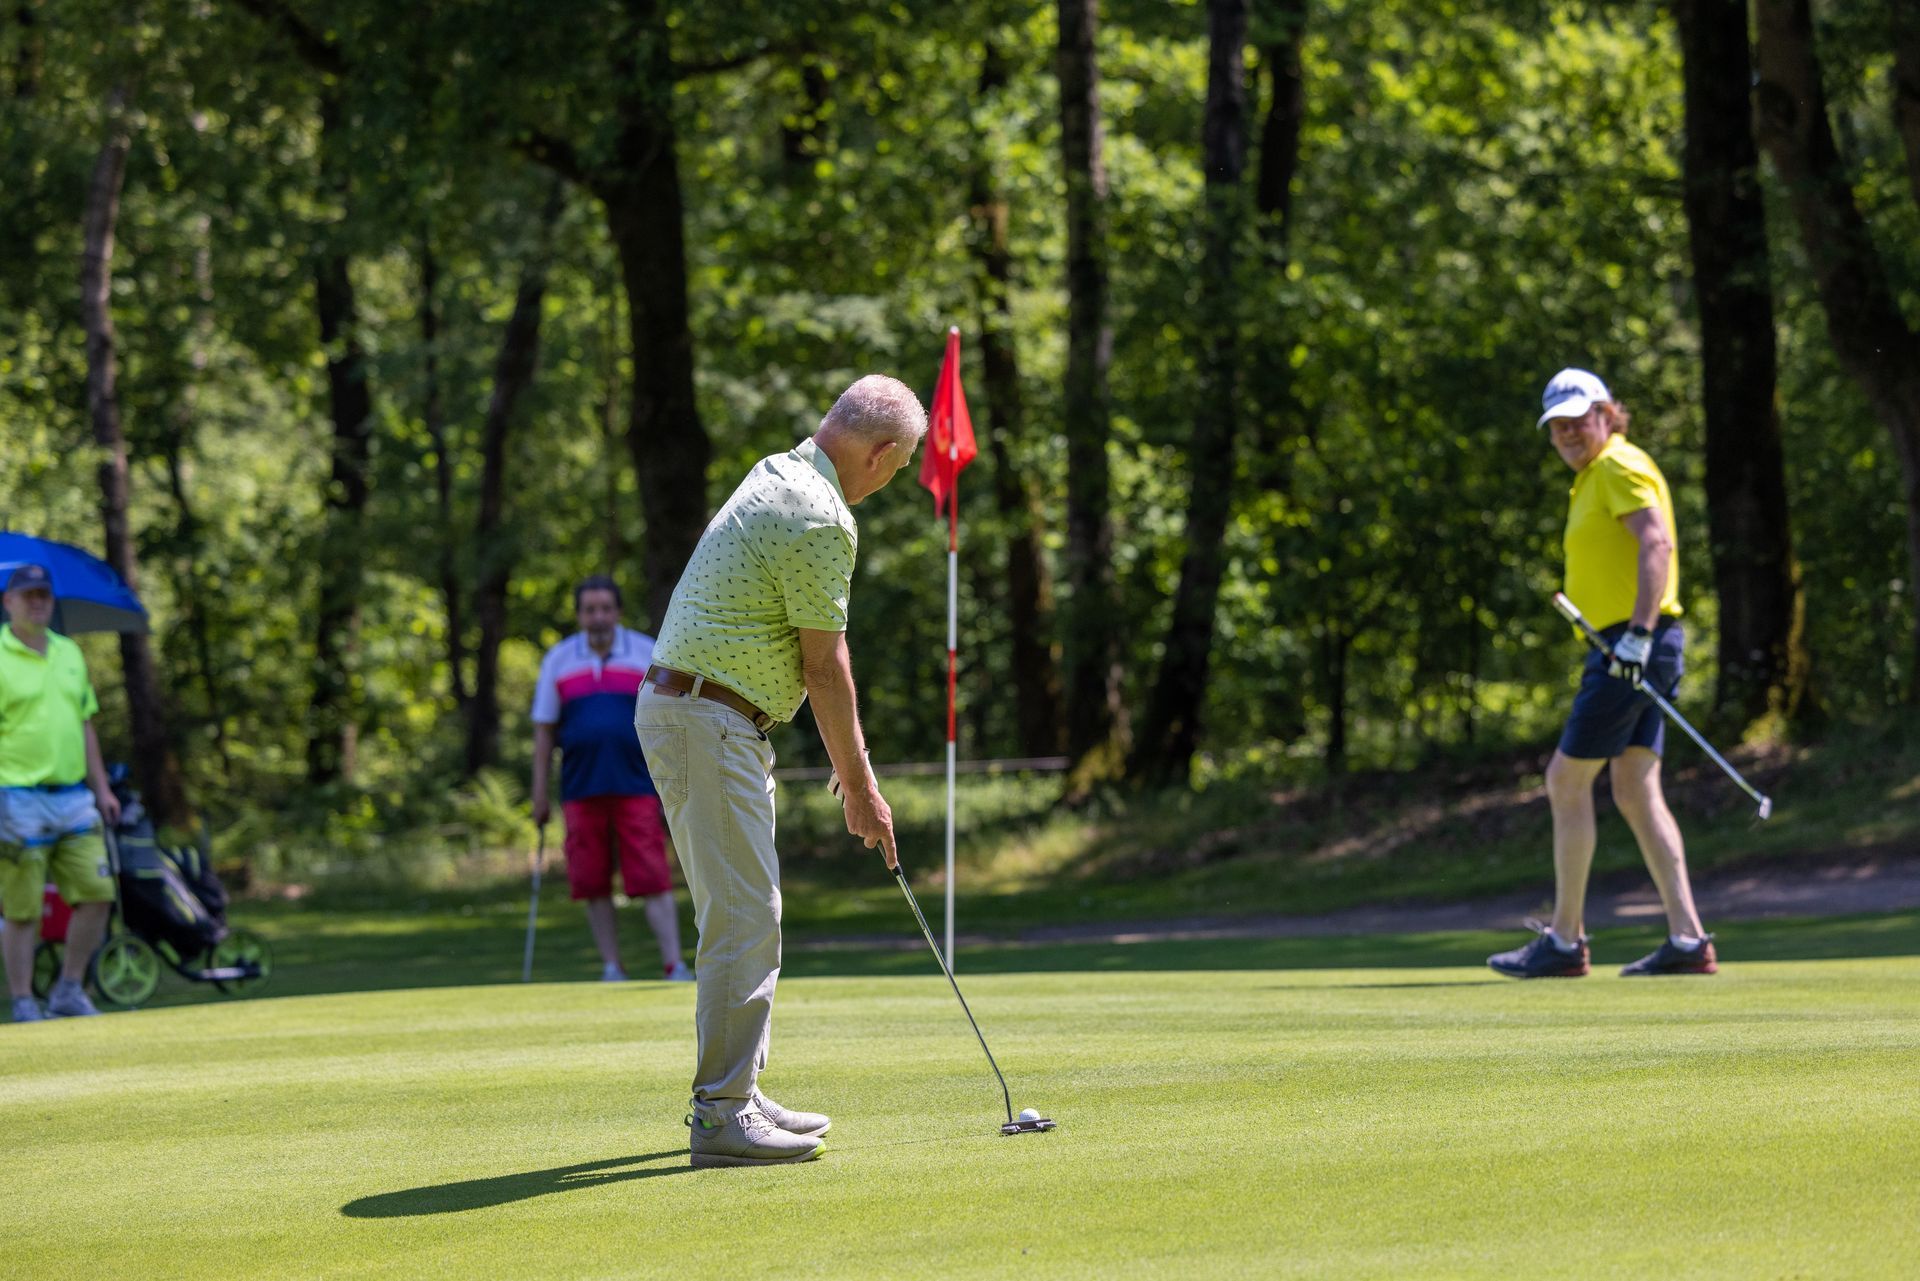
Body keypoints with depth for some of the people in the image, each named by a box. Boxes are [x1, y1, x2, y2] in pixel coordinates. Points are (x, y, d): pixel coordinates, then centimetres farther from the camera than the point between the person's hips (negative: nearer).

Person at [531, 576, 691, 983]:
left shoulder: (649, 654, 5)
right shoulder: (558, 660, 9)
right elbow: (544, 730, 11)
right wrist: (540, 792, 7)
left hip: (636, 786, -2)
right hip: (581, 792, 2)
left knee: (652, 878, -10)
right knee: (593, 884, 1)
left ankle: (674, 965, -11)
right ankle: (612, 969, 9)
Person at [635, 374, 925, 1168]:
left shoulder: (775, 477, 15)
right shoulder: (821, 520, -16)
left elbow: (813, 655, 20)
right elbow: (824, 666, -12)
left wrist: (851, 764, 22)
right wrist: (860, 787, -4)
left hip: (682, 709, 11)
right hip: (709, 722, -11)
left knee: (740, 916, 15)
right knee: (745, 919, -10)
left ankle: (732, 1095, 20)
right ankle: (723, 1117, -10)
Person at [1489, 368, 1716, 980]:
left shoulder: (1619, 466, -10)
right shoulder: (1594, 476, 21)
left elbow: (1658, 544, -23)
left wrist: (1638, 633, -29)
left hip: (1635, 645, -10)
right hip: (1625, 647, 10)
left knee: (1567, 781, -4)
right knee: (1636, 792, 6)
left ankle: (1565, 941, 0)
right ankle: (1687, 939, 1)